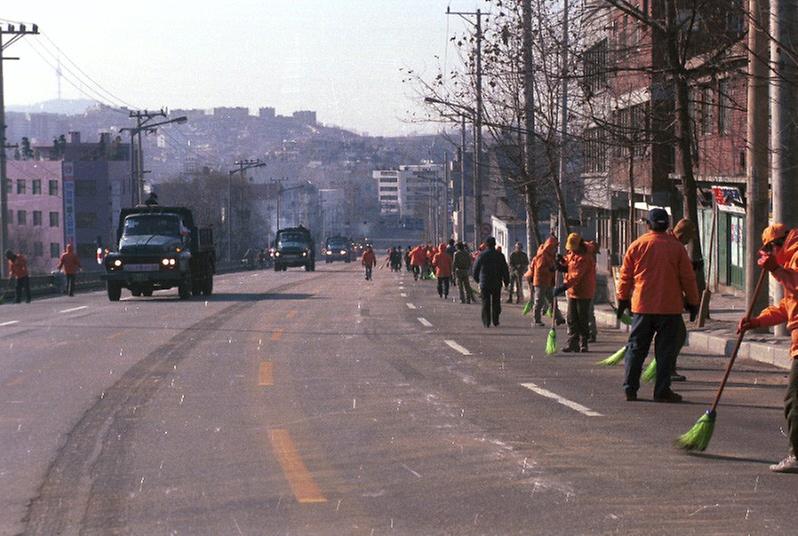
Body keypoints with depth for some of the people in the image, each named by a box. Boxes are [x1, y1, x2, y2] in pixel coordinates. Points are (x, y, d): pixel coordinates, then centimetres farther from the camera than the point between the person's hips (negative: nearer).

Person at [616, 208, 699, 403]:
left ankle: (630, 389, 8)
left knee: (636, 347, 9)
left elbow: (625, 276, 6)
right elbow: (688, 277, 0)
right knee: (665, 349, 3)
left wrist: (623, 299, 19)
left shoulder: (637, 245, 0)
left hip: (642, 307, 2)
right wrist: (692, 303, 11)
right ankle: (662, 391, 1)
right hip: (670, 307, -1)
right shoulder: (676, 248, -4)